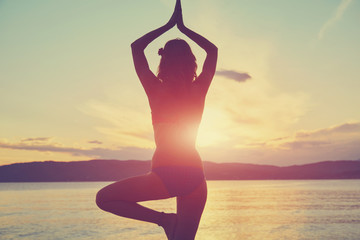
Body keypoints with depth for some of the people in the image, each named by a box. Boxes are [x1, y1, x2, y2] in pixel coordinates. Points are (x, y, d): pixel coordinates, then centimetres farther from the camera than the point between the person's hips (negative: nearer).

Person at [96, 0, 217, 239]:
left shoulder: (156, 89, -3)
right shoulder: (199, 90, 3)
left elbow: (136, 47, 9)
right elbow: (213, 50, 20)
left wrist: (168, 25, 16)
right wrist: (183, 27, 22)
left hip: (166, 173, -4)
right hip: (195, 174, 4)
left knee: (104, 197, 10)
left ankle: (164, 219, 2)